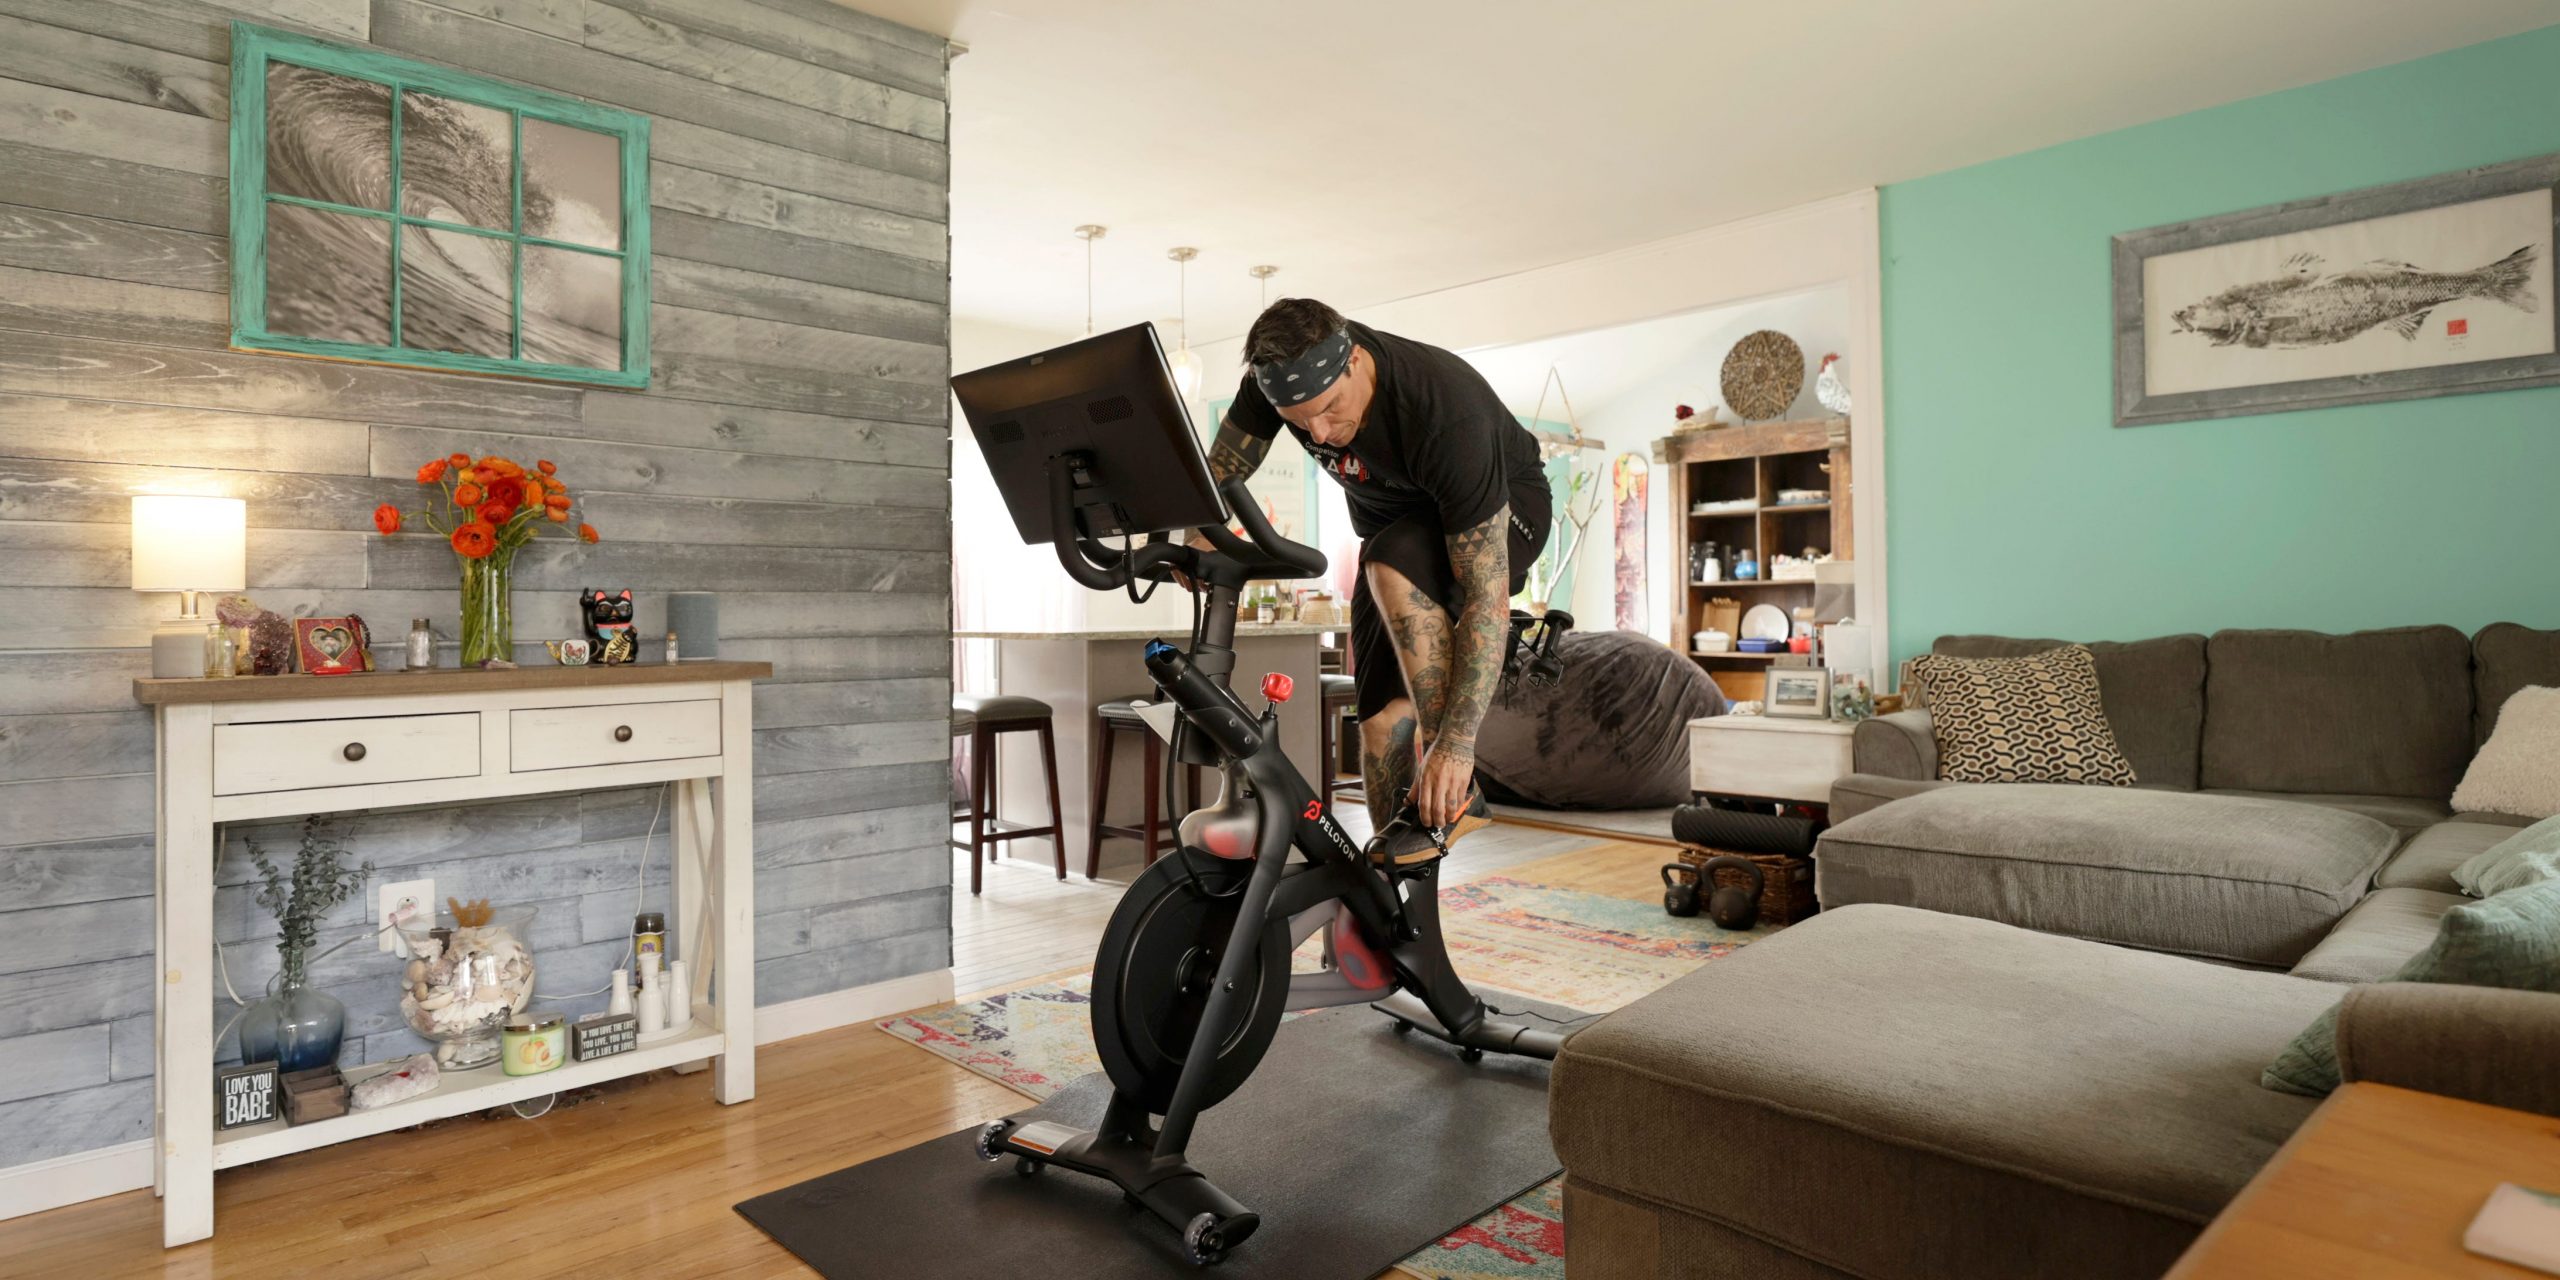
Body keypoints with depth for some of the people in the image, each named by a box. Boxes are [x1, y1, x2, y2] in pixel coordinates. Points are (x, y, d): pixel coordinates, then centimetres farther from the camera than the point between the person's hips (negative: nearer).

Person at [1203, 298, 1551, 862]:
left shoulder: (1446, 411, -40)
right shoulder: (1283, 372, -24)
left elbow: (1488, 598, -40)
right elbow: (1222, 469, -3)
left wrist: (1455, 745, -44)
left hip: (1501, 513, -5)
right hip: (1393, 518, 6)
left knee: (1393, 564, -38)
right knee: (1382, 714, -8)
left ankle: (1455, 792, -29)